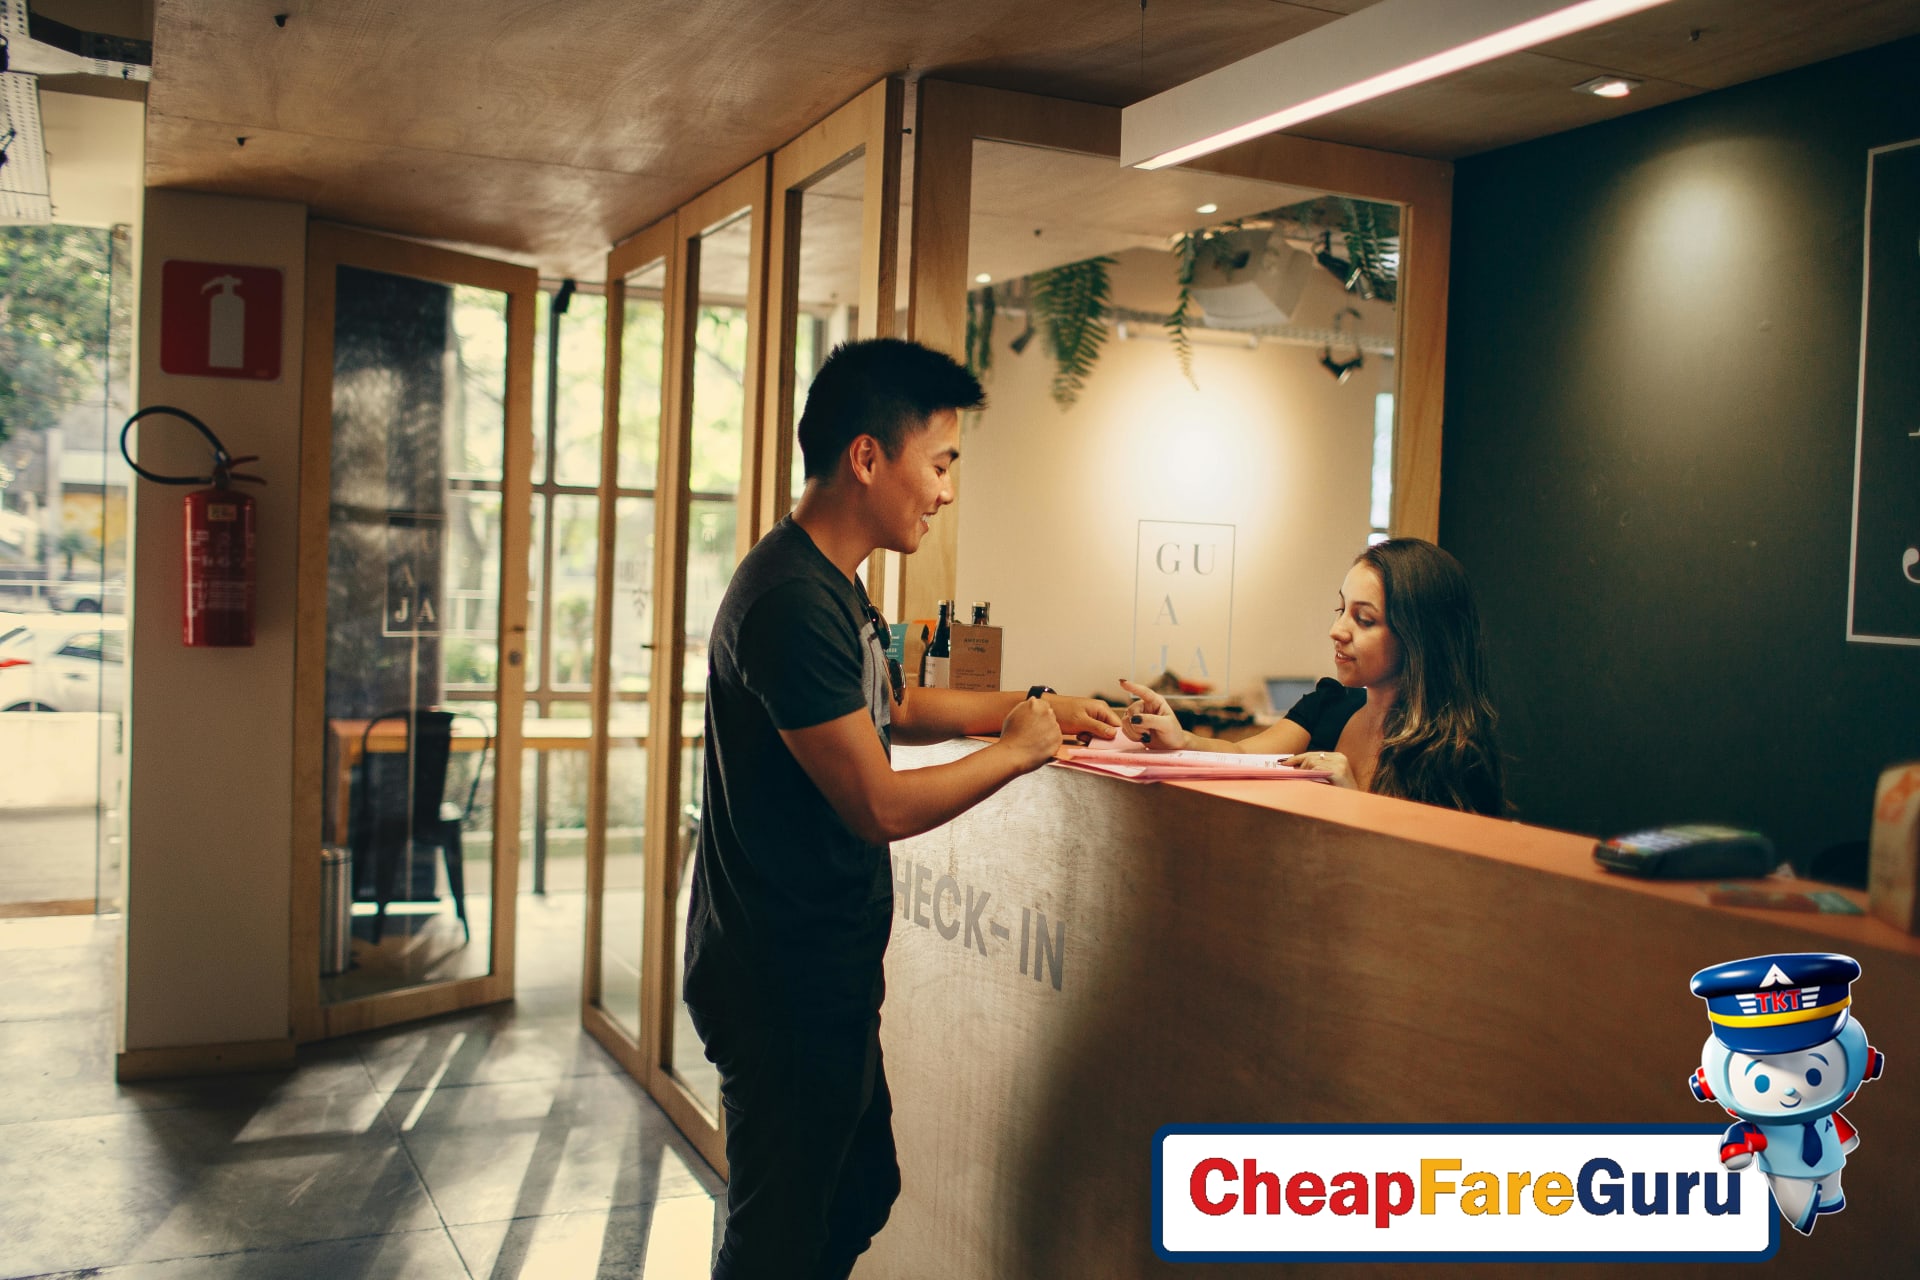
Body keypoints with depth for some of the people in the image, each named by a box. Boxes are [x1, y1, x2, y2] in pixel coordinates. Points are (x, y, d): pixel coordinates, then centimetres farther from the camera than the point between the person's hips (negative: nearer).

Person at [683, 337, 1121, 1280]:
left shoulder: (833, 583, 9)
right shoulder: (793, 600, -25)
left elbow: (894, 707, 24)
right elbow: (881, 806, -25)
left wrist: (1031, 703, 14)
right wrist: (1018, 750, -11)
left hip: (826, 973, 10)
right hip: (785, 988, -10)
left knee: (861, 1192, 22)